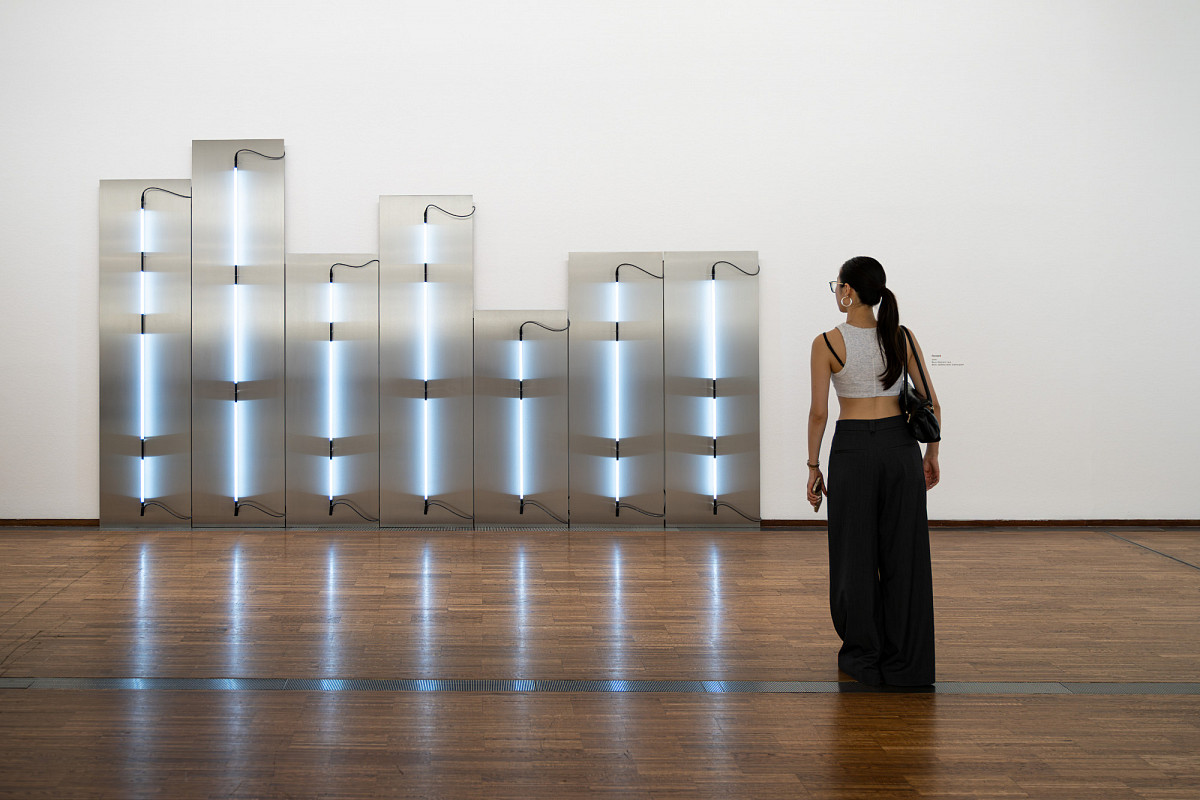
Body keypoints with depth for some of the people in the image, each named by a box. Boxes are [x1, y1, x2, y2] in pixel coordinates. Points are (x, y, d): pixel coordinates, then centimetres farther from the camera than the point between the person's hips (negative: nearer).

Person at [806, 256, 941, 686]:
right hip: (901, 445, 3)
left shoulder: (827, 343, -8)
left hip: (853, 448, -3)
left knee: (855, 553, 8)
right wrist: (932, 454, 14)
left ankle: (864, 658, 14)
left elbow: (819, 412, -8)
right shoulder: (902, 338, 2)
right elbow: (931, 403, 3)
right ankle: (907, 662, 13)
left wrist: (813, 467, 0)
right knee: (904, 554, 8)